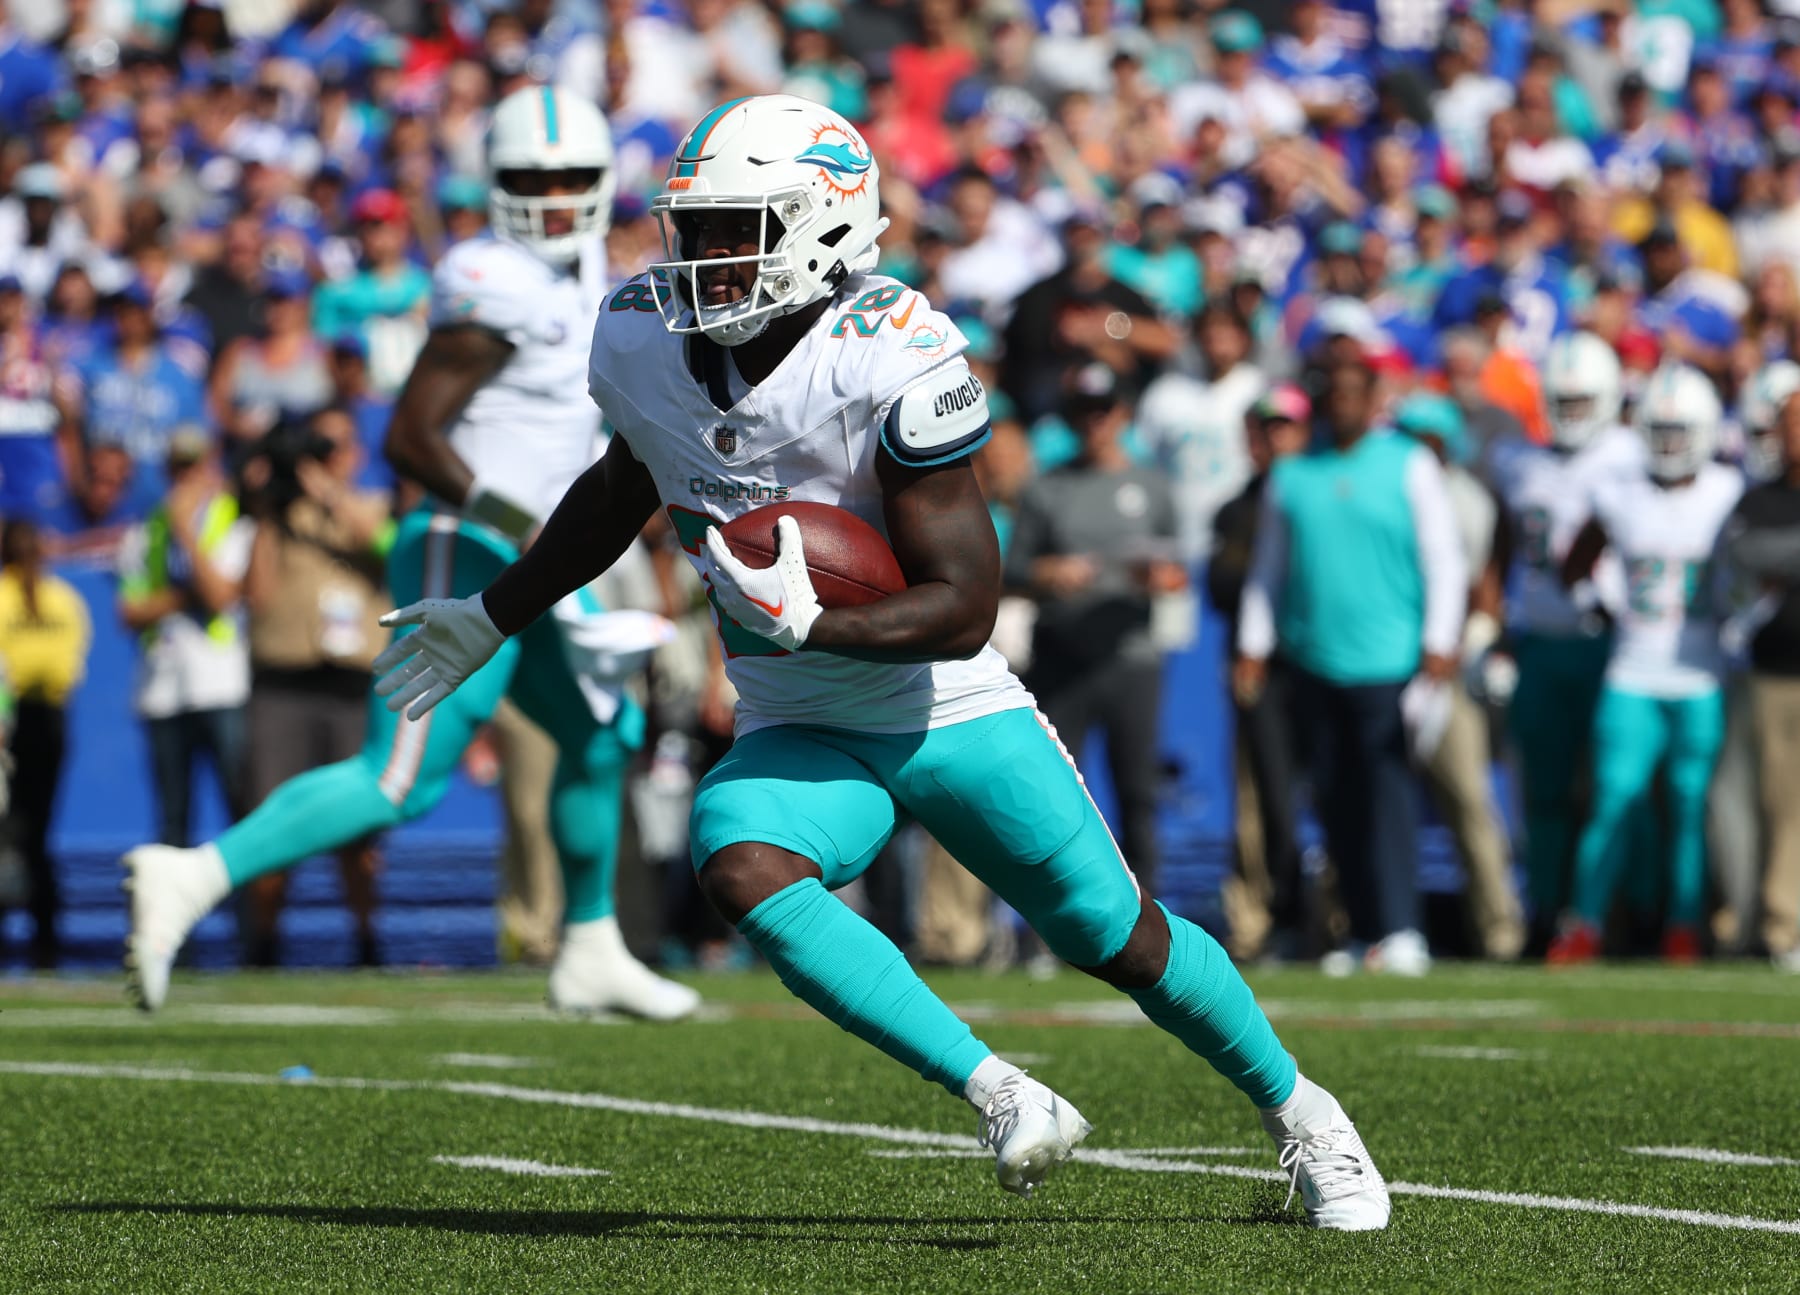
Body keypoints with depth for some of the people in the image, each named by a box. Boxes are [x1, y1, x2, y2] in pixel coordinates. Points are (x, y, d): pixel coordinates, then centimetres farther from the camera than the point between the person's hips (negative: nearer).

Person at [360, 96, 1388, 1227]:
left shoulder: (893, 362, -24)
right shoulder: (641, 344, -7)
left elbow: (964, 608, -24)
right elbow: (623, 491, 18)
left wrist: (809, 626, -38)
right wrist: (493, 618, 24)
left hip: (955, 716, -4)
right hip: (802, 738, 4)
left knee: (1121, 940, 2)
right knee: (739, 867, -29)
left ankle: (1298, 1112, 32)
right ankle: (1006, 1103, -27)